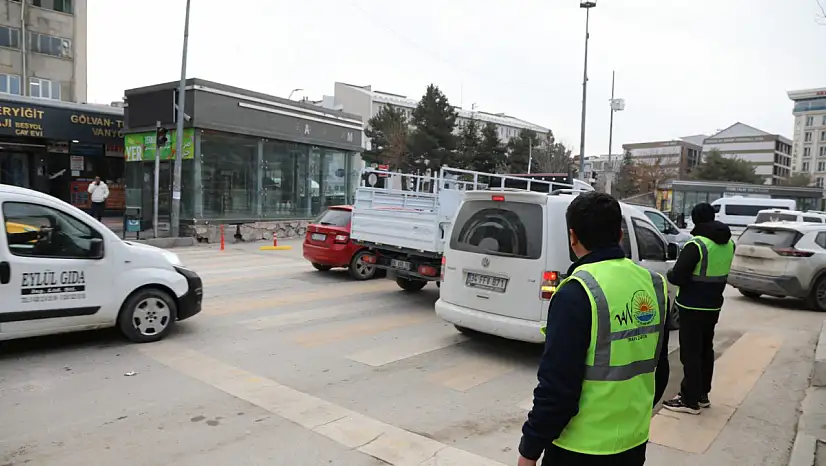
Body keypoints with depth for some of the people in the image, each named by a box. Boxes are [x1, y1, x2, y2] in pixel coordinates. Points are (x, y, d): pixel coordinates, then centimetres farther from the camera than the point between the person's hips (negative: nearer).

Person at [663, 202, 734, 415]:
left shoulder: (696, 245, -21)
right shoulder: (729, 244, 6)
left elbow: (677, 277, -21)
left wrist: (669, 274, -2)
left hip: (693, 307, -8)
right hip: (713, 305, 8)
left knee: (691, 353, -1)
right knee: (706, 350, 18)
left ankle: (690, 400, 5)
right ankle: (702, 394, 29)